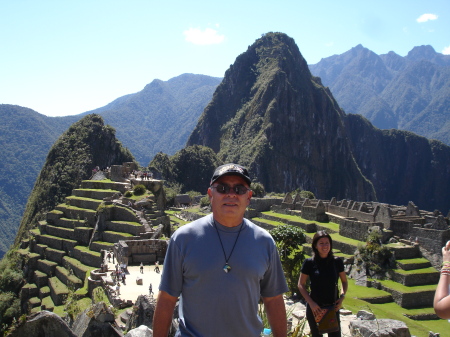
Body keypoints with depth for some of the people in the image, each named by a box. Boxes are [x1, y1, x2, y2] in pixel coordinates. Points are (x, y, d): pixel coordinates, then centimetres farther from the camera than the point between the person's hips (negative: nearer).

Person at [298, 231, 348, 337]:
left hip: (333, 307, 1)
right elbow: (301, 285, -3)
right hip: (315, 308, -1)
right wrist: (311, 303, -13)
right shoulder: (309, 263, -8)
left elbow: (344, 281, 10)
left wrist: (342, 297, -6)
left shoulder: (337, 262, -3)